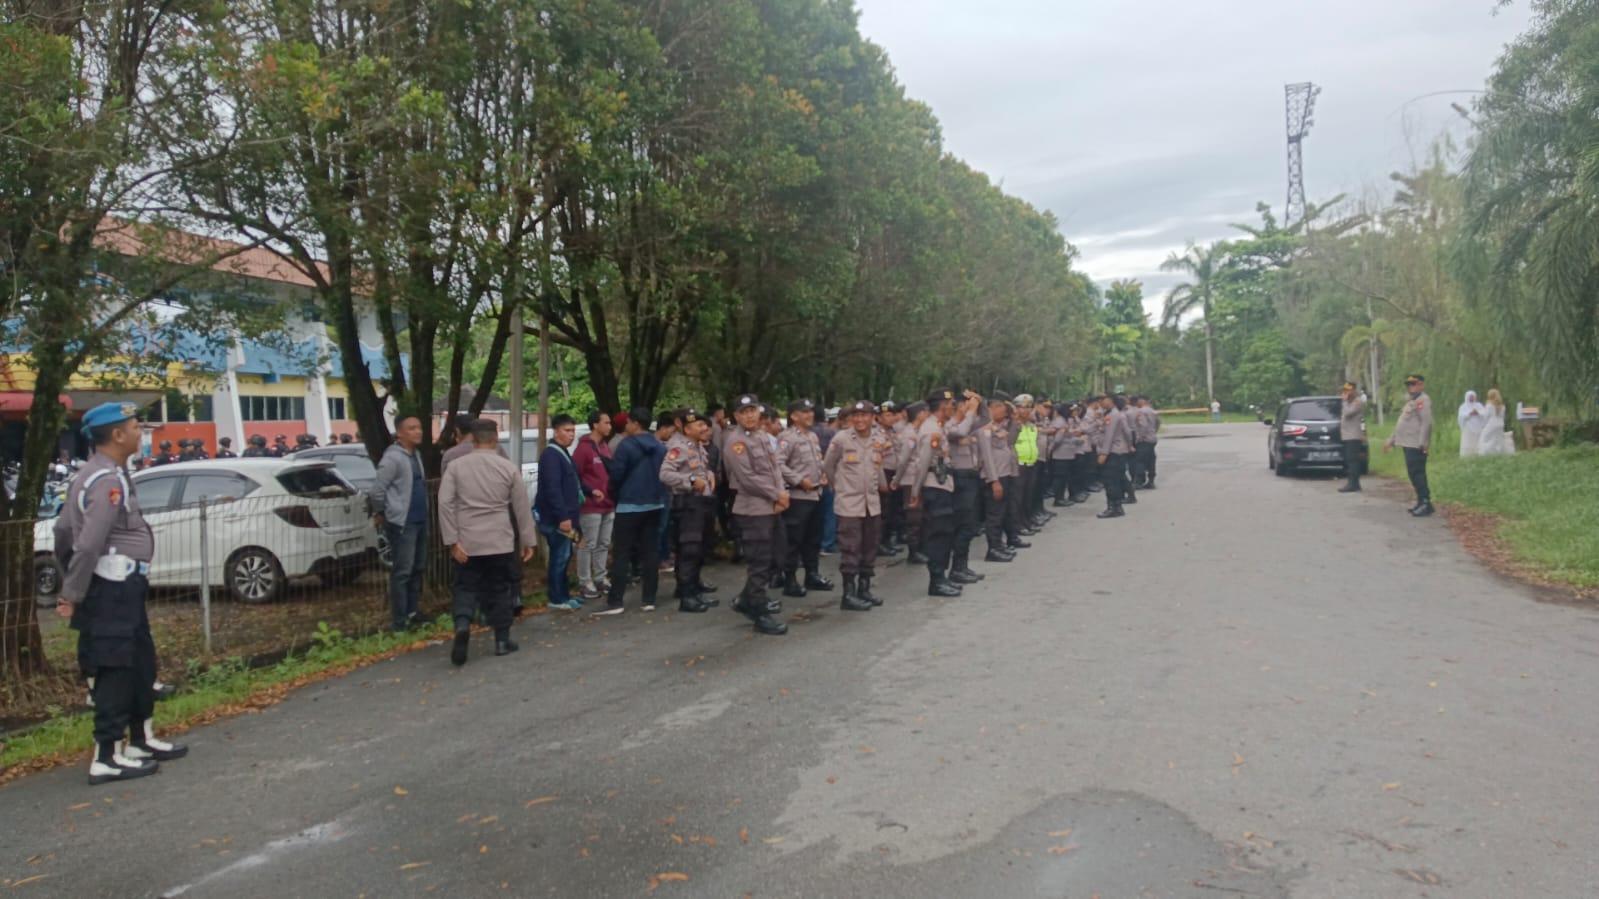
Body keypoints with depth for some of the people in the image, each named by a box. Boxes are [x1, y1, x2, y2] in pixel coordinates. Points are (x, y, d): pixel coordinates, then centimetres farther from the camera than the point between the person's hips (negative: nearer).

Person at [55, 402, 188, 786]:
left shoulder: (91, 476, 14)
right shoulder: (109, 481, -19)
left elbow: (63, 531, 18)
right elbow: (89, 544, -25)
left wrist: (71, 585, 22)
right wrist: (73, 596, -17)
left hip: (121, 587, 10)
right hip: (113, 589, -10)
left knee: (141, 664, 18)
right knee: (116, 672, -3)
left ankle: (142, 739, 29)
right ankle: (108, 758, 4)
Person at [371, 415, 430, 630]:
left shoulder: (416, 455, 12)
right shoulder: (393, 458, -15)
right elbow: (377, 490, -17)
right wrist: (380, 513, -4)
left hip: (420, 520, 9)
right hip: (402, 523, -9)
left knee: (418, 568, 15)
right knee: (402, 571, -4)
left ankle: (413, 613, 26)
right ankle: (399, 621, 2)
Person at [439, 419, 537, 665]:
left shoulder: (456, 466, -2)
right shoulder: (508, 467, -2)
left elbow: (445, 503, -9)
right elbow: (522, 508, 1)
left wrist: (452, 541, -7)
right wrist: (527, 541, 8)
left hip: (467, 542, 0)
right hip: (500, 542, 0)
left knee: (466, 588, 10)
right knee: (499, 590, 12)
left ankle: (462, 624, -16)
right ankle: (502, 640, 16)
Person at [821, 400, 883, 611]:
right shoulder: (840, 439, -9)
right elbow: (827, 467, 1)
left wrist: (882, 484, 15)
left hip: (872, 503, 5)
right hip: (849, 503, -5)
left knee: (869, 549, 11)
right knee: (851, 550, -4)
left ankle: (864, 589, 23)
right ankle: (849, 594, 3)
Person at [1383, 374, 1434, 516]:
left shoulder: (1423, 400, -9)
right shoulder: (1411, 401, 22)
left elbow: (1427, 422, -20)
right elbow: (1400, 424, 27)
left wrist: (1423, 443, -27)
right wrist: (1391, 441, 26)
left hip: (1416, 445, -10)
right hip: (1408, 444, 10)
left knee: (1417, 474, -11)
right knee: (1413, 474, 12)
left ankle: (1425, 503, -10)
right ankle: (1421, 502, 17)